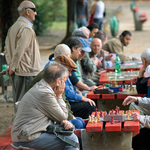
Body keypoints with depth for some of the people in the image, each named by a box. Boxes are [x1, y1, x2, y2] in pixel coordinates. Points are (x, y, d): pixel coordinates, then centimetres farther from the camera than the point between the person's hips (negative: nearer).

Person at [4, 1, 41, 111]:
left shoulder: (13, 27, 14)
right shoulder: (26, 28, -15)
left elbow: (7, 49, 18)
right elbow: (19, 51, -20)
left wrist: (11, 66, 13)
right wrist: (13, 68, -10)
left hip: (17, 73, 9)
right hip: (28, 73, -9)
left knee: (18, 102, 13)